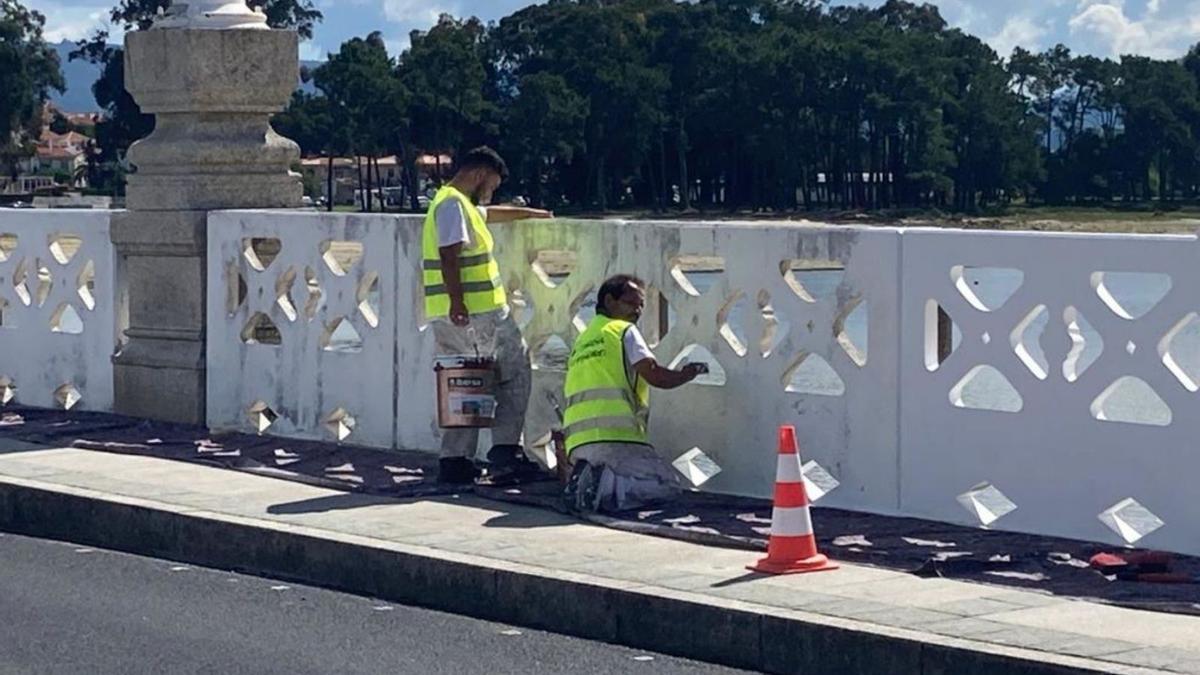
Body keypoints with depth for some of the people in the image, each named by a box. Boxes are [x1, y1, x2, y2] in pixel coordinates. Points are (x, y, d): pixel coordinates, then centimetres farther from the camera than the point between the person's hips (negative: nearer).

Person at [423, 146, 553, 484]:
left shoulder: (461, 205, 22)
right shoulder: (454, 205, -10)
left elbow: (492, 213, 40)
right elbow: (449, 256, -21)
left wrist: (533, 213, 52)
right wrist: (457, 301, -27)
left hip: (453, 314, 10)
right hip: (475, 312, -10)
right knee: (515, 371, 1)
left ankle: (455, 460, 8)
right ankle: (505, 449, -1)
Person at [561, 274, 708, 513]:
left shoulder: (582, 340, 29)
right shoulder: (624, 331, 6)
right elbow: (654, 375, -5)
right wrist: (689, 373, 11)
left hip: (577, 444, 7)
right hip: (614, 438, -7)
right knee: (669, 484, -3)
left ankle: (584, 481, -8)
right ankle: (605, 487, -23)